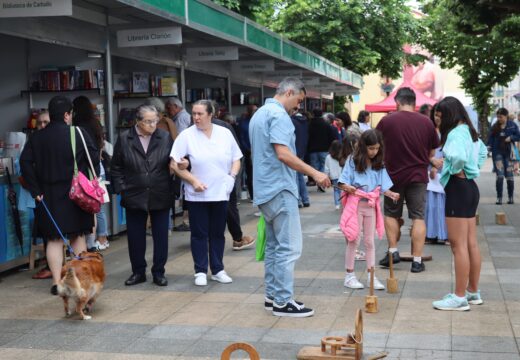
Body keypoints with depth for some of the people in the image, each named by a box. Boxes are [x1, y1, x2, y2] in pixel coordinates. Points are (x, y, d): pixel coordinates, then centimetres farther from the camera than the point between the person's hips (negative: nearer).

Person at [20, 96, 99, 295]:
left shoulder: (36, 137, 2)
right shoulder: (79, 134, -7)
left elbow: (25, 163, -4)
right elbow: (94, 159, -9)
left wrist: (36, 190, -2)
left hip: (49, 196, 2)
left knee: (54, 239, 7)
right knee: (78, 237, 12)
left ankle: (57, 281, 4)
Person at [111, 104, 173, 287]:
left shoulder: (165, 138, -3)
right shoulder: (124, 139, -1)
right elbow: (116, 167, 4)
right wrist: (121, 188, -3)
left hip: (160, 197, 0)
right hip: (134, 196, 1)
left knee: (161, 236, 7)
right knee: (135, 237, 9)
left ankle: (159, 272, 20)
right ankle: (138, 272, 23)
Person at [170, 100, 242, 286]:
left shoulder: (225, 133, 4)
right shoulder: (186, 136, -4)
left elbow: (236, 159, 11)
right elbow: (175, 164, -6)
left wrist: (232, 175, -6)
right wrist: (193, 181, -13)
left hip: (221, 193, 2)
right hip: (197, 195, -2)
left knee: (218, 233, 10)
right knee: (199, 234, 4)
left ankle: (218, 270, 20)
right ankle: (200, 271, 13)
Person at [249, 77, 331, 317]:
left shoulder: (259, 114, 18)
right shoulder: (279, 115, -14)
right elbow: (283, 154, -24)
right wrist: (314, 173, -22)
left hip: (265, 189, 10)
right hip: (280, 189, -10)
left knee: (274, 245, 13)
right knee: (289, 246, -7)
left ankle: (272, 296, 17)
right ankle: (283, 302, -4)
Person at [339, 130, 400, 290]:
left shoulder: (379, 165, 5)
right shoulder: (353, 161, -6)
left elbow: (382, 187, 3)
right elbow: (342, 183, -8)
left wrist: (391, 194, -16)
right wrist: (347, 187, -29)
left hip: (371, 206, 4)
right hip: (356, 204, -4)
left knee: (370, 241, 9)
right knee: (354, 240, 1)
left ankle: (372, 277, 13)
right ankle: (349, 275, 11)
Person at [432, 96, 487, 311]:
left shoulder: (456, 133, -17)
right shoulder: (469, 131, 13)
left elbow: (458, 156, -36)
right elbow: (482, 151, 31)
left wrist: (455, 171, -16)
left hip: (458, 187, -10)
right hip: (470, 185, 10)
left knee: (458, 245, -6)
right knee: (471, 243, 14)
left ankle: (460, 297, -2)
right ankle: (473, 292, 22)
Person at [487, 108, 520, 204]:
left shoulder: (512, 125, -1)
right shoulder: (495, 126, 4)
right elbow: (491, 137, 5)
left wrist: (511, 137, -16)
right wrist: (489, 146, -11)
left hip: (508, 153, -1)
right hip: (497, 153, 1)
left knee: (509, 175, 4)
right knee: (500, 175, -4)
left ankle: (511, 197, 16)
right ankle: (499, 197, 0)